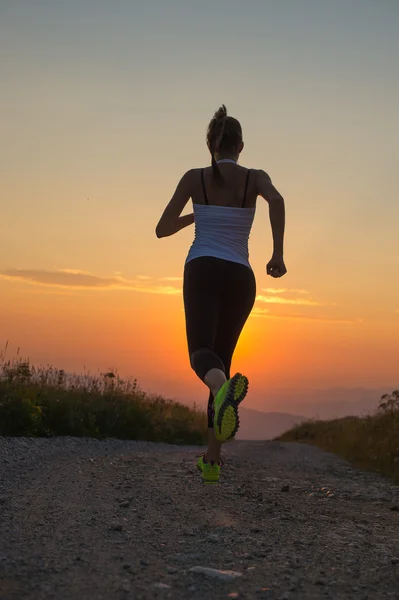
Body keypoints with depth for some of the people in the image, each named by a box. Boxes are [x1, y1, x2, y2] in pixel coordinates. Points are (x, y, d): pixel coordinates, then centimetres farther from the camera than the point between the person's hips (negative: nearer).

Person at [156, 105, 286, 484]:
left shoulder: (194, 177, 9)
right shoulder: (256, 177, 9)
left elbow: (162, 230, 9)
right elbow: (277, 200, -16)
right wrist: (278, 253, -12)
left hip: (203, 272, -2)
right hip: (240, 279, 2)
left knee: (202, 355, -20)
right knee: (222, 360, 16)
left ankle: (225, 391, -61)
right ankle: (212, 460, 12)